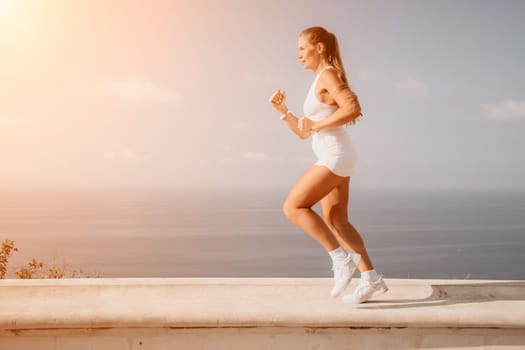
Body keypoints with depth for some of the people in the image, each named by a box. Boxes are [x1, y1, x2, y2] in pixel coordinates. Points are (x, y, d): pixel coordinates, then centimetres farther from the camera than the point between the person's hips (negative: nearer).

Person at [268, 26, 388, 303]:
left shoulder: (328, 75, -7)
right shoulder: (320, 82, 21)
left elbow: (353, 109, -24)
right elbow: (303, 132, 21)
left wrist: (316, 125, -18)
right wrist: (282, 110, 11)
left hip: (335, 156, -10)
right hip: (333, 159, 10)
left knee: (293, 207, -10)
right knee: (336, 221, 8)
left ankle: (341, 258, -9)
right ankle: (371, 280, 9)